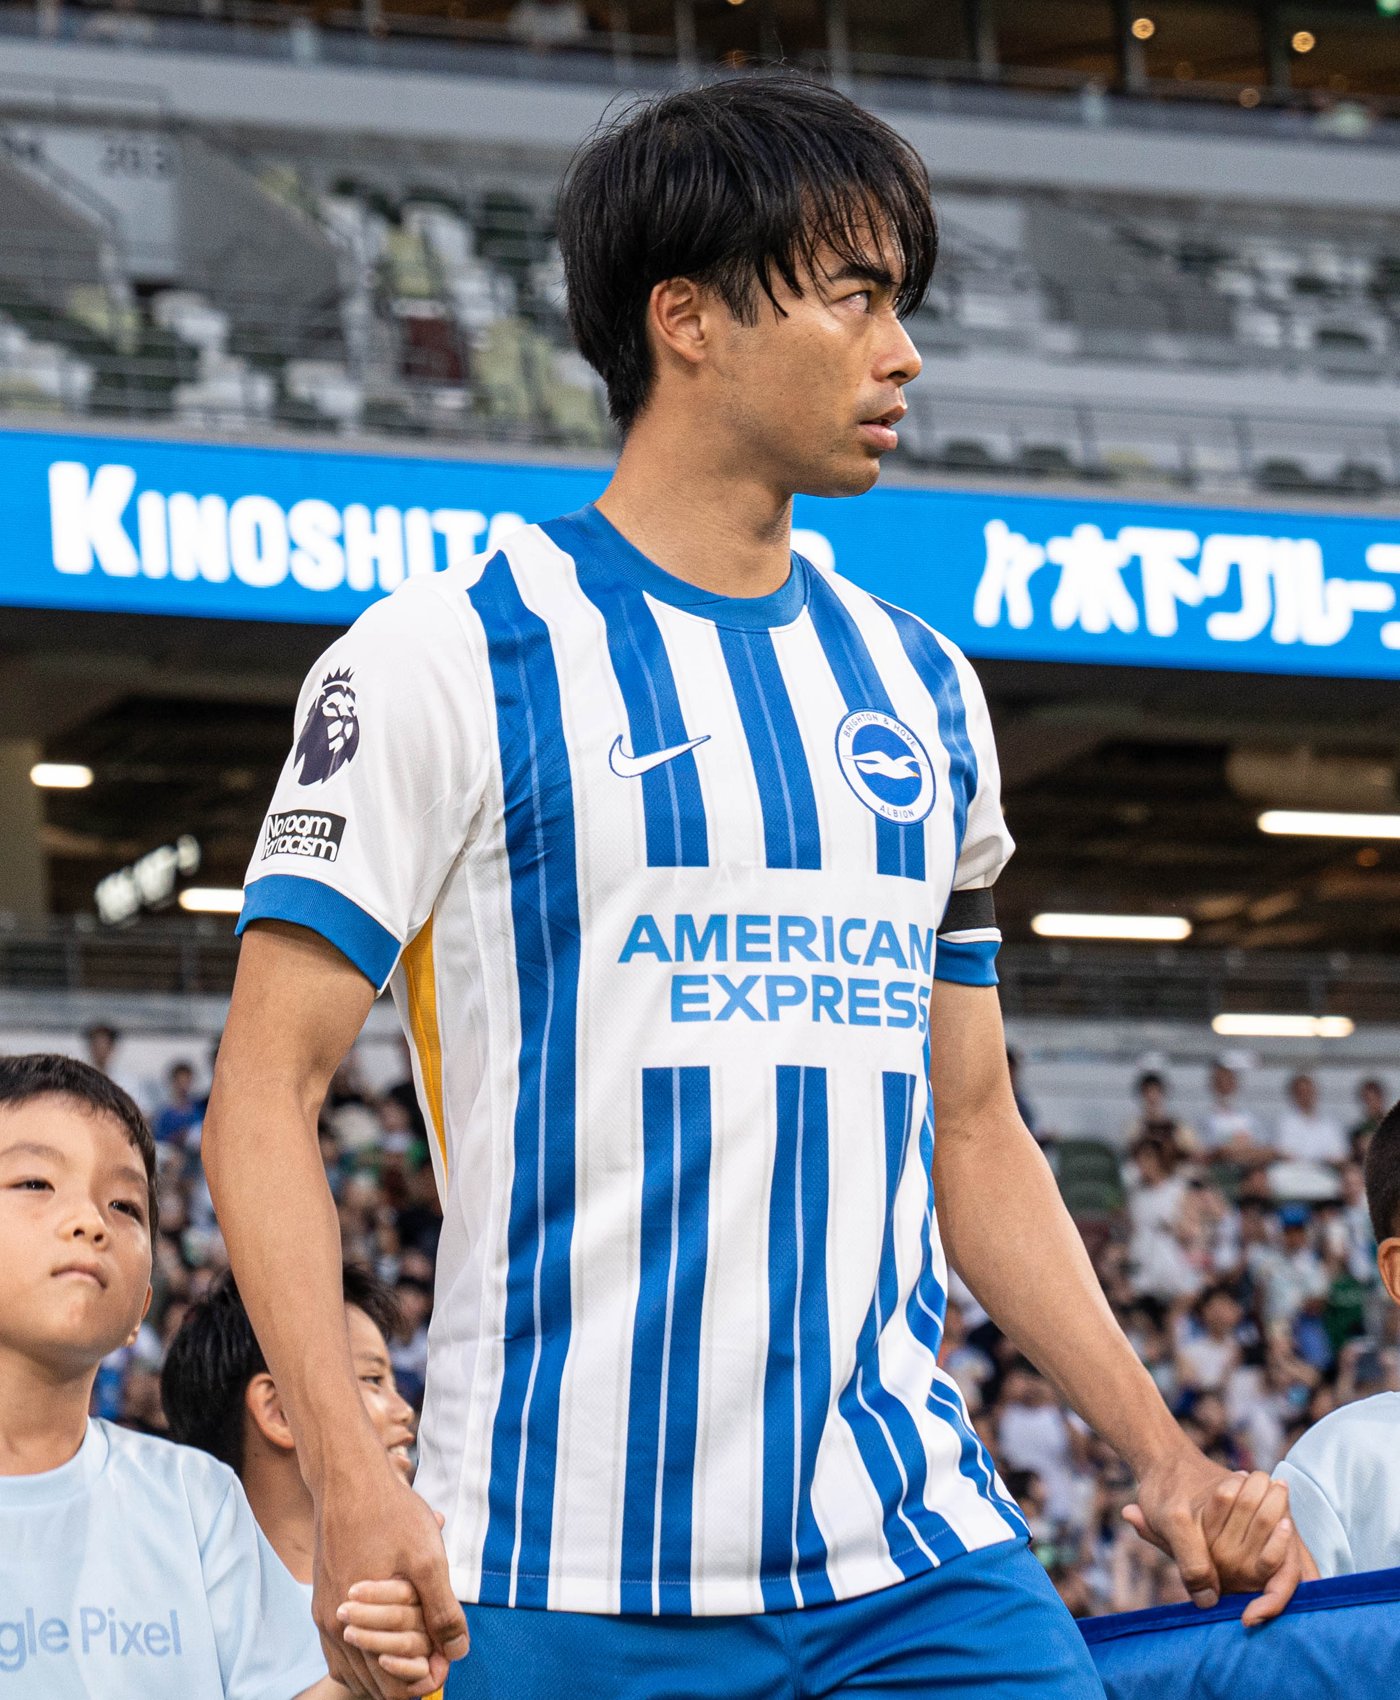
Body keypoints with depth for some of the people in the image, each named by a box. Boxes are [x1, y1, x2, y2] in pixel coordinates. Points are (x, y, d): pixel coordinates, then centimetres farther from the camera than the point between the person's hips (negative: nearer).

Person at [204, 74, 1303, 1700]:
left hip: (917, 1562, 5)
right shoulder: (455, 654, -3)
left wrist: (1161, 1449, 9)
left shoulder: (926, 691, 15)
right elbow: (265, 1091, -7)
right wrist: (350, 1480, -19)